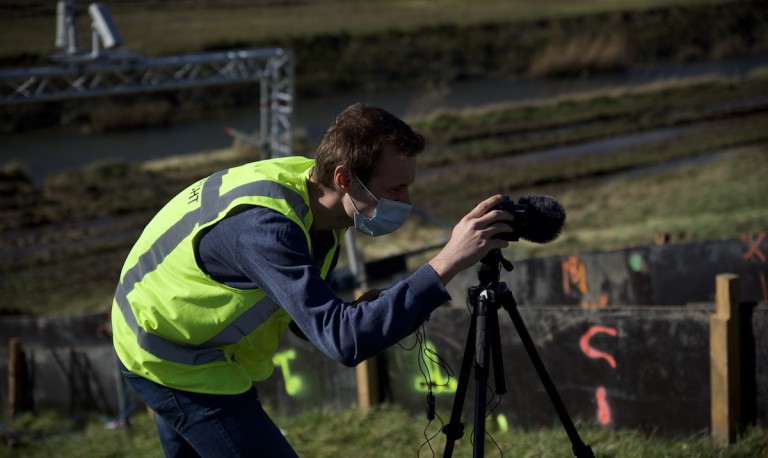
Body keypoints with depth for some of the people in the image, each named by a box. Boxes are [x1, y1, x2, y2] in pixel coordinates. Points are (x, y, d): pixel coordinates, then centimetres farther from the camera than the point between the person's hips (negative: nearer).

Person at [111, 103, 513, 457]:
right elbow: (342, 341, -45)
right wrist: (446, 263, -47)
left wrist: (367, 310, -18)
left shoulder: (310, 186, -9)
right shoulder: (265, 226, -37)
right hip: (173, 363, -9)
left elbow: (313, 318, 3)